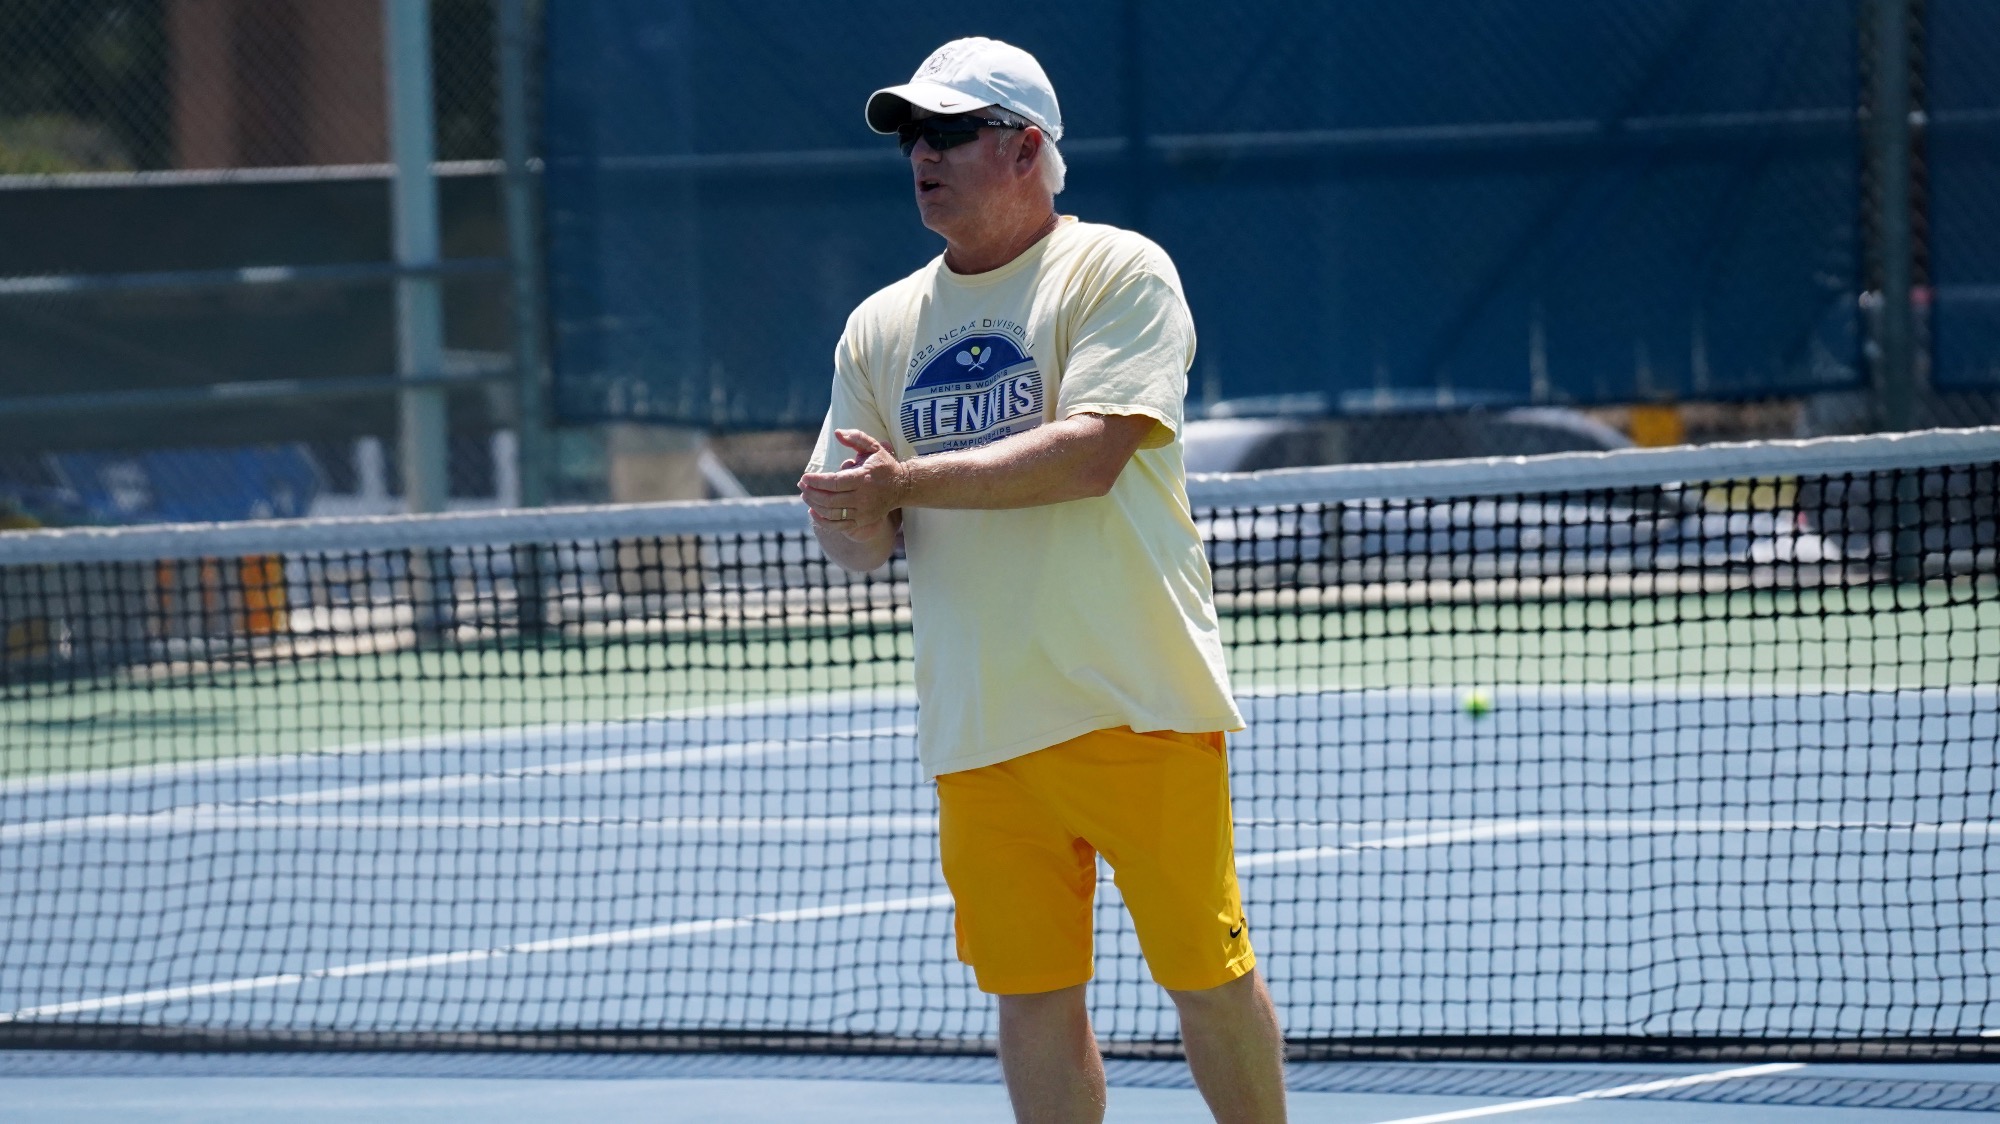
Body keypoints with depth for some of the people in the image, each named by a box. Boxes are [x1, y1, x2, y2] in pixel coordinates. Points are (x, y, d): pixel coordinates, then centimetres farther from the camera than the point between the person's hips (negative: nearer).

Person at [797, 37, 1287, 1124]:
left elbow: (1089, 454, -18)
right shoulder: (879, 328, 13)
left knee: (1206, 973, -1)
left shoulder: (1117, 272, -4)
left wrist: (906, 481, -19)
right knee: (1031, 996, 5)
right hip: (977, 730, 5)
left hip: (1136, 705, -5)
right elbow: (852, 532, 13)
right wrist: (855, 526, -12)